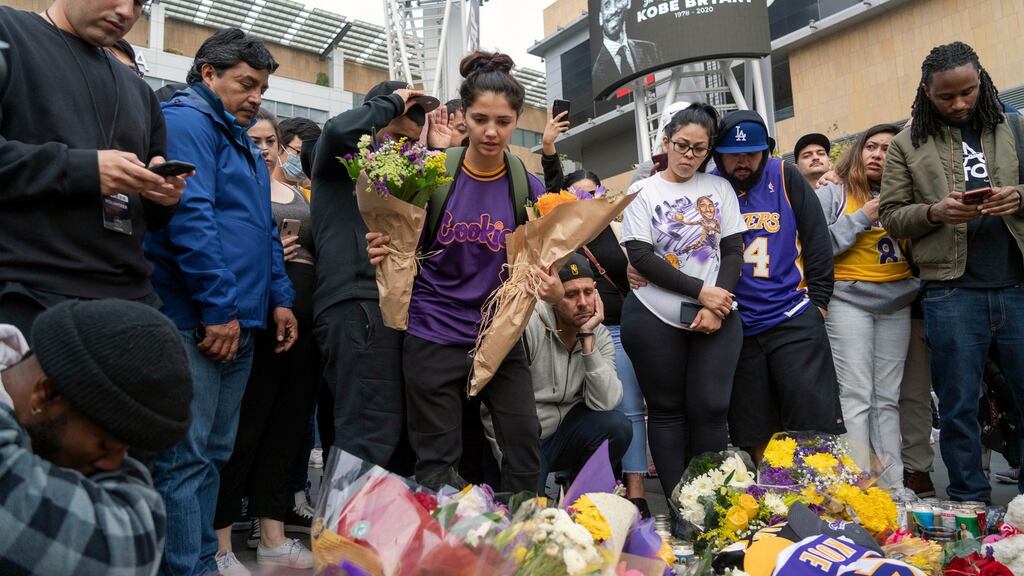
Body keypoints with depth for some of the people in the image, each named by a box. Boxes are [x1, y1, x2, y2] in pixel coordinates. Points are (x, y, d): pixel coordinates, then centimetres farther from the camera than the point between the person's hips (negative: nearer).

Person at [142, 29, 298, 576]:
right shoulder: (187, 121, -6)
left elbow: (264, 228, 24)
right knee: (186, 459, -5)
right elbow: (190, 216, -18)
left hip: (238, 323, 10)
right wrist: (219, 307, -20)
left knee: (214, 454, 14)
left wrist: (278, 297, 16)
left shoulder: (242, 142, 22)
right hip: (198, 323, -9)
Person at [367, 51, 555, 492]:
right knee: (437, 459, 7)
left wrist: (554, 292, -20)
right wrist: (381, 253, -21)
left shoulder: (528, 187, -2)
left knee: (525, 443, 2)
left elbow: (537, 267, 2)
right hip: (435, 335, -1)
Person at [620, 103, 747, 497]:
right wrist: (700, 291, -13)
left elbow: (733, 250, 5)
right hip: (655, 317, -1)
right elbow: (641, 256, -6)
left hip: (717, 315, 2)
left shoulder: (720, 188, 11)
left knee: (710, 407, -4)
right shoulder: (643, 191, 4)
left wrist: (717, 308, -9)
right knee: (667, 410, 4)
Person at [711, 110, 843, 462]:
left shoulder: (785, 177, 3)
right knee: (752, 433, 9)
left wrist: (818, 301, 0)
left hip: (794, 319, -1)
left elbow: (817, 241, 4)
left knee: (817, 421, -2)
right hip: (738, 328, 1)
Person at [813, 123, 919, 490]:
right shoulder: (833, 194, 4)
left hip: (896, 303, 4)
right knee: (857, 397, -7)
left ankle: (893, 485, 14)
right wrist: (862, 218, -9)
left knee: (888, 398, 7)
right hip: (849, 300, -4)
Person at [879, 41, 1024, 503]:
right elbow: (890, 215, 4)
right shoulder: (907, 144, 6)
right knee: (959, 406, 7)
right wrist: (934, 212, -15)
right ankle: (970, 503, 21)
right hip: (952, 293, -2)